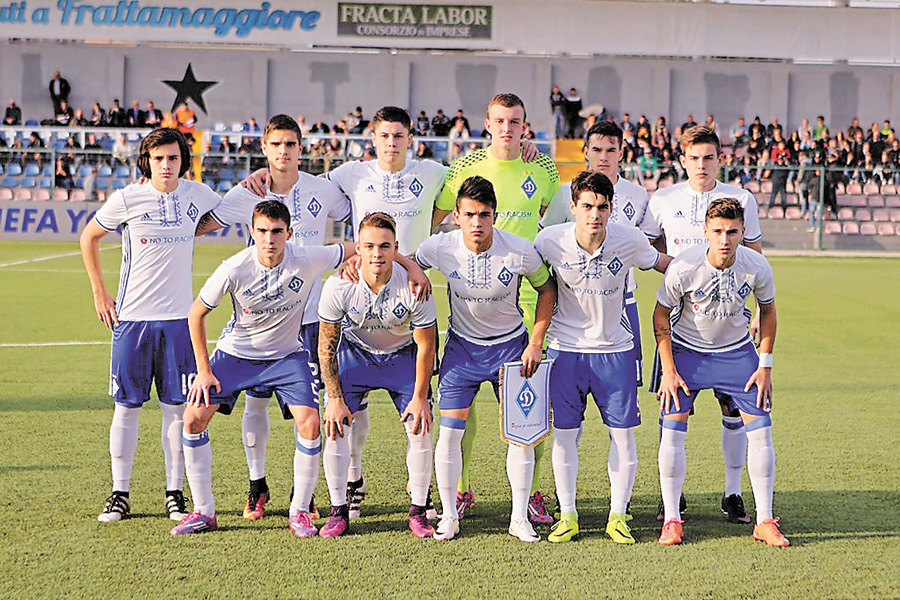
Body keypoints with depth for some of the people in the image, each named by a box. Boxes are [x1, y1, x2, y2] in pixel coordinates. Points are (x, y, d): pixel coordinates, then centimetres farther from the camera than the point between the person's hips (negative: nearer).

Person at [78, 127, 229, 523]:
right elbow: (89, 237, 10)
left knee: (177, 406, 3)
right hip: (132, 317, -2)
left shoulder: (197, 195, 3)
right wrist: (99, 293, 5)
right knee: (126, 405, 2)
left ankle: (174, 492, 13)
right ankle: (120, 493, 12)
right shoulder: (127, 199, -5)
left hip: (178, 317, 2)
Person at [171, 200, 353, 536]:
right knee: (194, 417, -12)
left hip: (287, 355, 0)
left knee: (310, 422, -19)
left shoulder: (308, 260, -22)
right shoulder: (235, 269, -22)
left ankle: (299, 512, -1)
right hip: (235, 353, 0)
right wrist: (203, 369, -7)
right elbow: (197, 313, -8)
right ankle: (204, 512, 2)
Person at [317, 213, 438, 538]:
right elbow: (326, 345, -14)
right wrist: (335, 397, -14)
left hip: (403, 354, 0)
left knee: (420, 429, -11)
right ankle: (338, 511, 3)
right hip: (354, 351, 0)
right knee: (336, 427, -12)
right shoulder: (339, 286, -28)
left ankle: (418, 512, 5)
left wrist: (420, 396, -12)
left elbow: (425, 345, -15)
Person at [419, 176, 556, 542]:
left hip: (510, 345, -1)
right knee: (449, 431, -6)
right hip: (462, 345, 1)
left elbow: (546, 289, -2)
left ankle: (520, 517, 7)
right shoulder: (439, 248, -17)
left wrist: (535, 343, -6)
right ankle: (449, 515, 9)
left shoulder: (520, 251, -20)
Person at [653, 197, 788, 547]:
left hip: (736, 351, 2)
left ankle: (764, 521, 4)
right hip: (686, 349, -2)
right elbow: (661, 315, -10)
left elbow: (767, 311, 1)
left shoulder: (757, 267, -19)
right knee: (672, 432, -10)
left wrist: (765, 365, -2)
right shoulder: (683, 268, -25)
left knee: (761, 429, -6)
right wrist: (669, 370, -12)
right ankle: (672, 520, 2)